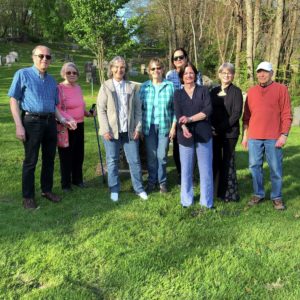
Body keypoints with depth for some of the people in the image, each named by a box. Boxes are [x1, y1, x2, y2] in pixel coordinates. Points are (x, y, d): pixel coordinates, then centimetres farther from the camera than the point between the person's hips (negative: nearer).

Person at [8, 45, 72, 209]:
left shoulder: (51, 80, 13)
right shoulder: (23, 74, -3)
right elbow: (14, 100, -7)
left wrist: (62, 119, 4)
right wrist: (19, 126, -14)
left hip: (50, 121, 6)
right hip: (32, 121, -5)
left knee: (49, 158, 13)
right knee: (30, 160, 2)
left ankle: (47, 190, 28)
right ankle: (28, 196, 13)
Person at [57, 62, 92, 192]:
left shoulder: (78, 87, 9)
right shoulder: (59, 88, -14)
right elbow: (57, 109, -21)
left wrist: (88, 113, 7)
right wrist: (69, 119, -33)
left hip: (80, 125, 7)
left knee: (79, 154, 16)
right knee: (66, 155, 2)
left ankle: (77, 179, 32)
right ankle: (65, 183, 16)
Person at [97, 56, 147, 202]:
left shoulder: (132, 87, 8)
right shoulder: (105, 86, 2)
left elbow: (138, 109, 7)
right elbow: (101, 109, -3)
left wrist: (138, 127, -2)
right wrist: (105, 129, -12)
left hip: (130, 130, 1)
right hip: (112, 131, -1)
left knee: (134, 160, 5)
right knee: (112, 161, 7)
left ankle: (139, 188, 17)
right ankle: (114, 190, 18)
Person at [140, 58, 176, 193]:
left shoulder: (170, 86, -1)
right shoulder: (144, 87, 3)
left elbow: (175, 108, 2)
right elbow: (139, 107, 6)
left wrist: (174, 126, -2)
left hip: (164, 126, -1)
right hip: (149, 126, 1)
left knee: (162, 156, 3)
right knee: (151, 155, 6)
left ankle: (162, 181, 18)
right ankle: (152, 181, 20)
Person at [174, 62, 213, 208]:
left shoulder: (203, 91, 7)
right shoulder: (178, 94, 9)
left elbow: (208, 111, -7)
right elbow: (178, 115, -4)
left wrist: (190, 119, -14)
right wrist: (184, 128, -23)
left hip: (203, 134, -1)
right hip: (185, 136, 1)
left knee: (206, 169, 2)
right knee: (186, 169, 5)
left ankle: (207, 201, 12)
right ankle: (186, 200, 18)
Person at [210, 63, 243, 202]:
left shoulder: (236, 92, -3)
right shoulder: (214, 91, 12)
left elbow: (236, 113, -11)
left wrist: (221, 128, -15)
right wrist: (211, 127, -4)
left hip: (230, 132, -4)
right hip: (214, 132, 4)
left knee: (228, 162, 1)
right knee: (215, 161, 9)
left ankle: (229, 193, 11)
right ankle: (213, 190, 20)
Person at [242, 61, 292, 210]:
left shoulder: (281, 89, 0)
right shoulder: (251, 91, 9)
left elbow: (286, 114, -3)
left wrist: (284, 134, -10)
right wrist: (245, 135, 10)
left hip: (273, 137, -3)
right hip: (254, 137, 3)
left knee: (275, 168, 4)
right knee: (255, 166, 8)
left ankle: (277, 197, 15)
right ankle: (258, 194, 21)